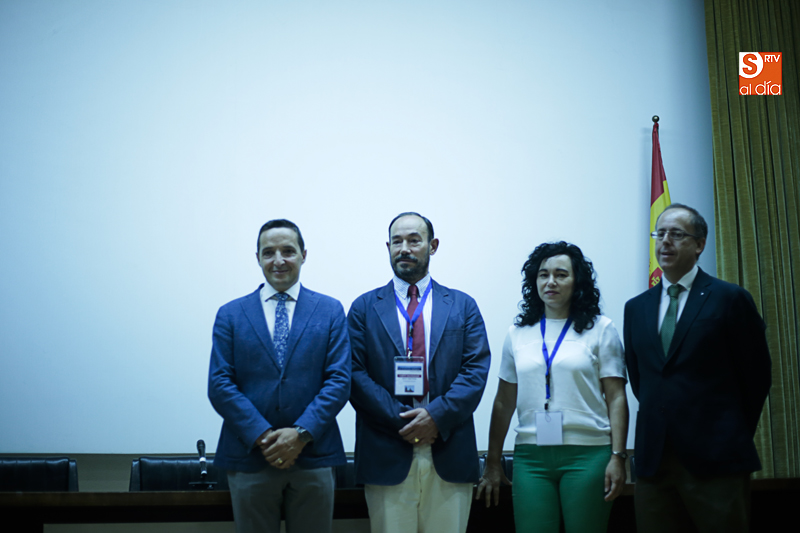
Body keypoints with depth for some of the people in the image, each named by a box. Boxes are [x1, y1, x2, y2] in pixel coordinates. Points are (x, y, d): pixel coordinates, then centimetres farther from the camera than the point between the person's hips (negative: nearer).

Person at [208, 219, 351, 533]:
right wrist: (263, 436, -14)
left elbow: (339, 380, -3)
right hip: (250, 458, 0)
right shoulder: (230, 315, 6)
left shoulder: (330, 311, 5)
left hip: (313, 457, 0)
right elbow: (219, 385, -2)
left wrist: (301, 433, -15)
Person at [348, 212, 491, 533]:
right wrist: (400, 421, -12)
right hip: (387, 455, -1)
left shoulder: (463, 306, 11)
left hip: (449, 455, 1)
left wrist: (438, 416, -13)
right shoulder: (364, 308, 8)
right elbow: (355, 374, -1)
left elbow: (476, 370, 1)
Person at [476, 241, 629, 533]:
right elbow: (504, 403, 13)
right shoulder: (518, 333, 11)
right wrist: (492, 463, 12)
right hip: (530, 456, 2)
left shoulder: (600, 329, 4)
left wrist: (617, 457, -7)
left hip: (587, 454, -2)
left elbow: (616, 398, 2)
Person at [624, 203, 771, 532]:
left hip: (716, 460, -4)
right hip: (653, 460, 4)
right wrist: (662, 422, 10)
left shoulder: (730, 299, -1)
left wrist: (734, 436, 6)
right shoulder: (636, 308, 13)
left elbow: (757, 375, 2)